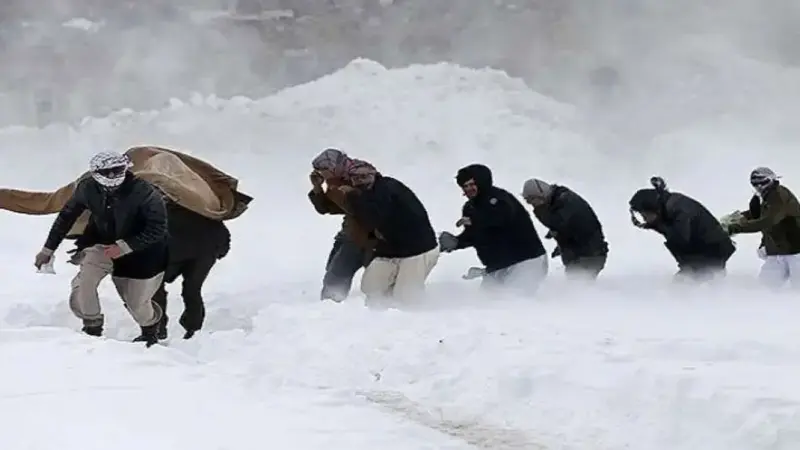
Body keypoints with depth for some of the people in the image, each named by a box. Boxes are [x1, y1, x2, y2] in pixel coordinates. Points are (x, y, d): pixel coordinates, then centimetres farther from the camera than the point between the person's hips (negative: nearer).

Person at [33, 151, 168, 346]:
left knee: (137, 303, 5)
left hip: (141, 251, -3)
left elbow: (157, 229, -26)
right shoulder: (87, 188, -21)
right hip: (103, 244, 3)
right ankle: (92, 329, 2)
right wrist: (48, 249, 0)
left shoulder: (144, 192, -33)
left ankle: (150, 331, 40)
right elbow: (67, 216, -5)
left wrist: (124, 247, -32)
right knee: (83, 283, -20)